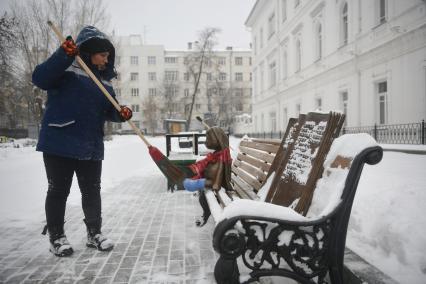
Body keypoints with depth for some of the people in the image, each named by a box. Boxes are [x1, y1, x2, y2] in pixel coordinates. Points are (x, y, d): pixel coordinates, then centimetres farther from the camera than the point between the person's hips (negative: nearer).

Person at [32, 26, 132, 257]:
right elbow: (40, 79, -21)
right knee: (58, 191, 6)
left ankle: (94, 233, 27)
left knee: (92, 191, 13)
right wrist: (63, 55, -31)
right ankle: (56, 235, 22)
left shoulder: (105, 81, 14)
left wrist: (120, 113, -6)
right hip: (59, 143, -6)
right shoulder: (66, 69, -6)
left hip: (91, 147, 6)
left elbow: (108, 111, 16)